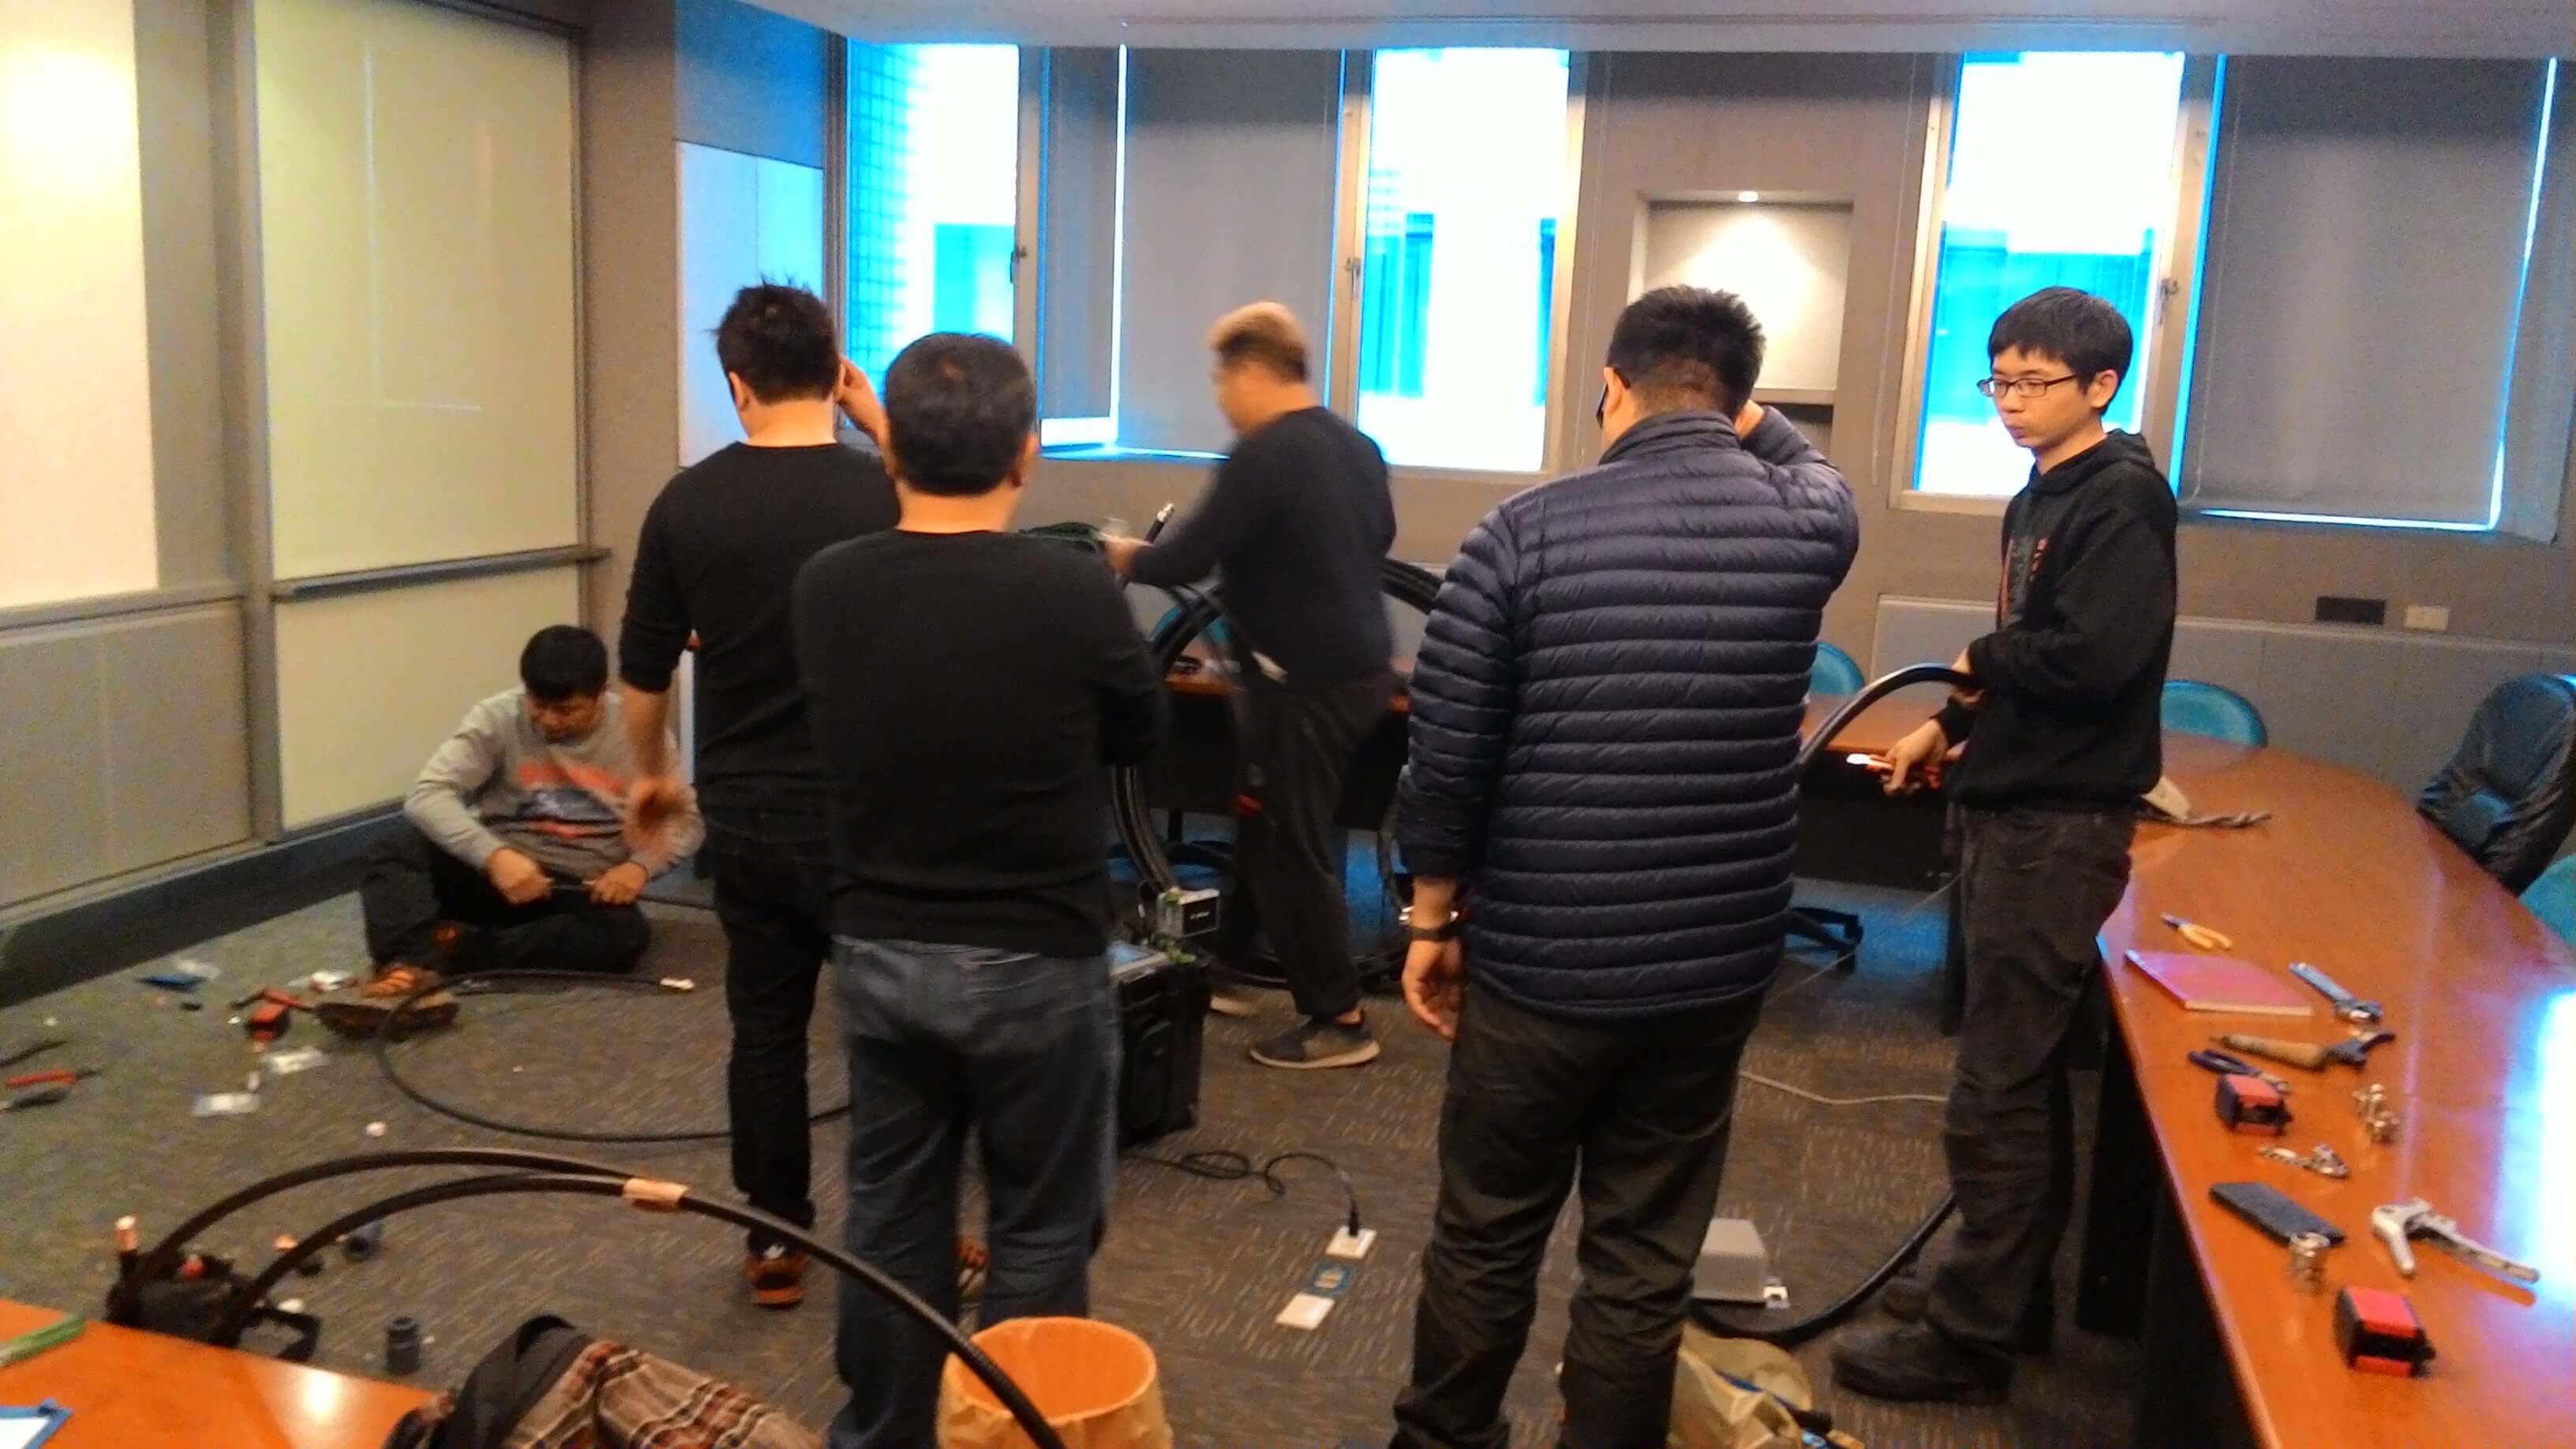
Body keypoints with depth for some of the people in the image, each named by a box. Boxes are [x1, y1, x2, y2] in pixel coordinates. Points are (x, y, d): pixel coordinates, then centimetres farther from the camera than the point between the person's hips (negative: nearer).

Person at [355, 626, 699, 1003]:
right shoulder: (498, 718, -8)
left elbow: (684, 820, 1)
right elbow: (426, 795, -17)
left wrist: (639, 865, -20)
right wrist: (494, 855, -32)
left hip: (584, 892, 0)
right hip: (499, 869, 1)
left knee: (625, 934, -34)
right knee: (395, 850, -23)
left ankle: (458, 947, -28)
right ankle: (410, 964, -45)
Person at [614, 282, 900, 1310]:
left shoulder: (687, 503, -4)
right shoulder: (885, 494, -12)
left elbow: (644, 668, 5)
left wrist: (653, 769, 22)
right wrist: (879, 424, 7)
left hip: (745, 812, 2)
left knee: (765, 1027, 13)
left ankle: (775, 1244, 21)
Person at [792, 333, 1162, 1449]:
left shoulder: (826, 588, -5)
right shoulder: (1074, 592, -17)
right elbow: (1140, 734, 1)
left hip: (875, 952, 4)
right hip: (1034, 962, -4)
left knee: (890, 1216, 18)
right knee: (1040, 1229, 12)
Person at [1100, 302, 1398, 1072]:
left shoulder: (1263, 455, -19)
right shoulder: (1358, 445, 8)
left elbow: (1185, 563, -19)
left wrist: (1126, 555, 1)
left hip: (1307, 681, -9)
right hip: (1362, 669, 9)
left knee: (1290, 849, 2)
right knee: (1264, 825, 20)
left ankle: (1338, 1023, 8)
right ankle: (1224, 967, 33)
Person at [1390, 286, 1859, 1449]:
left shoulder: (1524, 533, -10)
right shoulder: (1807, 527, -2)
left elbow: (1446, 759, -8)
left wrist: (1434, 921, 3)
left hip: (1537, 963, -2)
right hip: (1716, 969, 2)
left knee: (1485, 1239, 17)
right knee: (1644, 1263, 13)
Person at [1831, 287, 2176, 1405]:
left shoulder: (2122, 497, -14)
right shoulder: (2042, 496, 14)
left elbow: (2093, 657, -26)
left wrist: (1982, 661, -10)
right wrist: (1951, 726, 12)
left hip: (2062, 826, -10)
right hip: (2009, 809, 10)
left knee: (1999, 1095, -4)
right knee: (2024, 1076, 17)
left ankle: (1971, 1338, 6)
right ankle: (2009, 1291, 30)